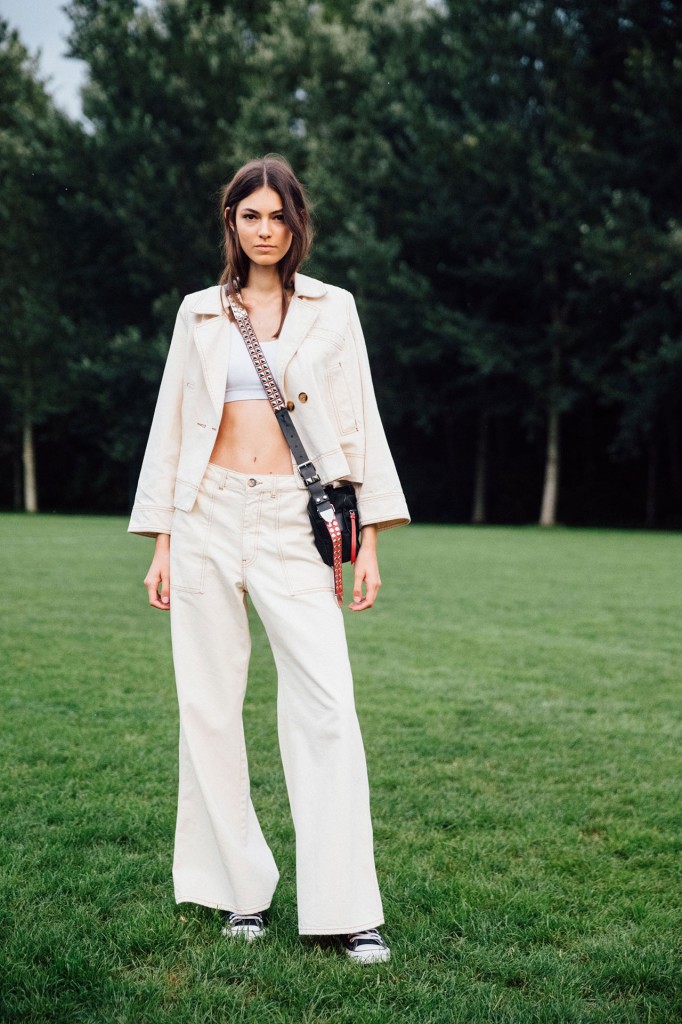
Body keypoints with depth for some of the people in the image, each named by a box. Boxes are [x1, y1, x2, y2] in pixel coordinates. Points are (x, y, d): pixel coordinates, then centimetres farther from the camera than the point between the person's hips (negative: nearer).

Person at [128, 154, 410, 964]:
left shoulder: (332, 309, 10)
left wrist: (369, 539, 0)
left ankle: (346, 910, -8)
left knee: (327, 704, -11)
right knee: (210, 705, 2)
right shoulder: (199, 313, 13)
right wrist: (161, 541, 6)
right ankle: (239, 890, 13)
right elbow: (172, 425, 13)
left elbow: (358, 422, 7)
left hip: (295, 518, -2)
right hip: (209, 516, 2)